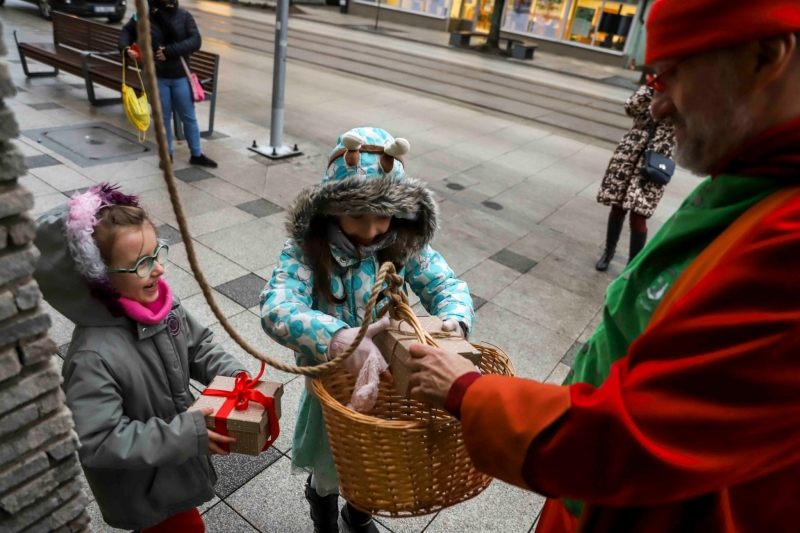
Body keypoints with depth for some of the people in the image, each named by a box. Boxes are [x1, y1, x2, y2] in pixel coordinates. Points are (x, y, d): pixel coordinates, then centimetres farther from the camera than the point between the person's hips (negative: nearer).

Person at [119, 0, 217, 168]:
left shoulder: (183, 15, -3)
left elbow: (195, 41, -14)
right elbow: (127, 31, 12)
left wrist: (170, 51, -23)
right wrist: (125, 47, -9)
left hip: (180, 77, 0)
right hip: (156, 77, 0)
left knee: (189, 116, 8)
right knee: (163, 117, 10)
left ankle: (197, 154, 21)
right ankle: (167, 154, 25)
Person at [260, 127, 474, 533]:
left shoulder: (405, 244, -14)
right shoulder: (307, 249, -26)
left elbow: (447, 285, -12)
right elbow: (276, 310, -39)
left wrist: (453, 321, -36)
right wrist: (336, 338, -59)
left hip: (392, 378, 3)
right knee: (330, 466, 24)